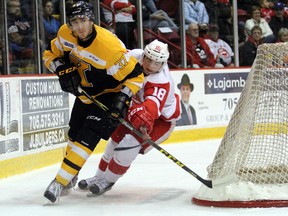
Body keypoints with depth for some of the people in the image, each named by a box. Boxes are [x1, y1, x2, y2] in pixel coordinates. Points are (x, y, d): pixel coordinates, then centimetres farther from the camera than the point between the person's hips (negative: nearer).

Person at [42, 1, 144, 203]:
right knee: (74, 134, 17)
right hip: (85, 92, 7)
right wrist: (63, 70, -16)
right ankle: (71, 177, 37)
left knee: (88, 136, -17)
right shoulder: (65, 34, -16)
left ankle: (61, 182, -14)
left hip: (109, 94, -7)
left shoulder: (109, 46, -34)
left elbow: (135, 75, -25)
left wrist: (122, 98, -33)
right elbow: (50, 54, 2)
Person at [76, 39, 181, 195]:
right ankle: (100, 176, 31)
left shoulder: (162, 81, -37)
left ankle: (107, 181, 0)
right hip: (136, 108, 8)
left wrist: (144, 117, -72)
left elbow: (152, 105, -53)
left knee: (130, 143, -21)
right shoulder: (134, 57, -19)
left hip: (162, 118, -7)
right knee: (117, 138, 11)